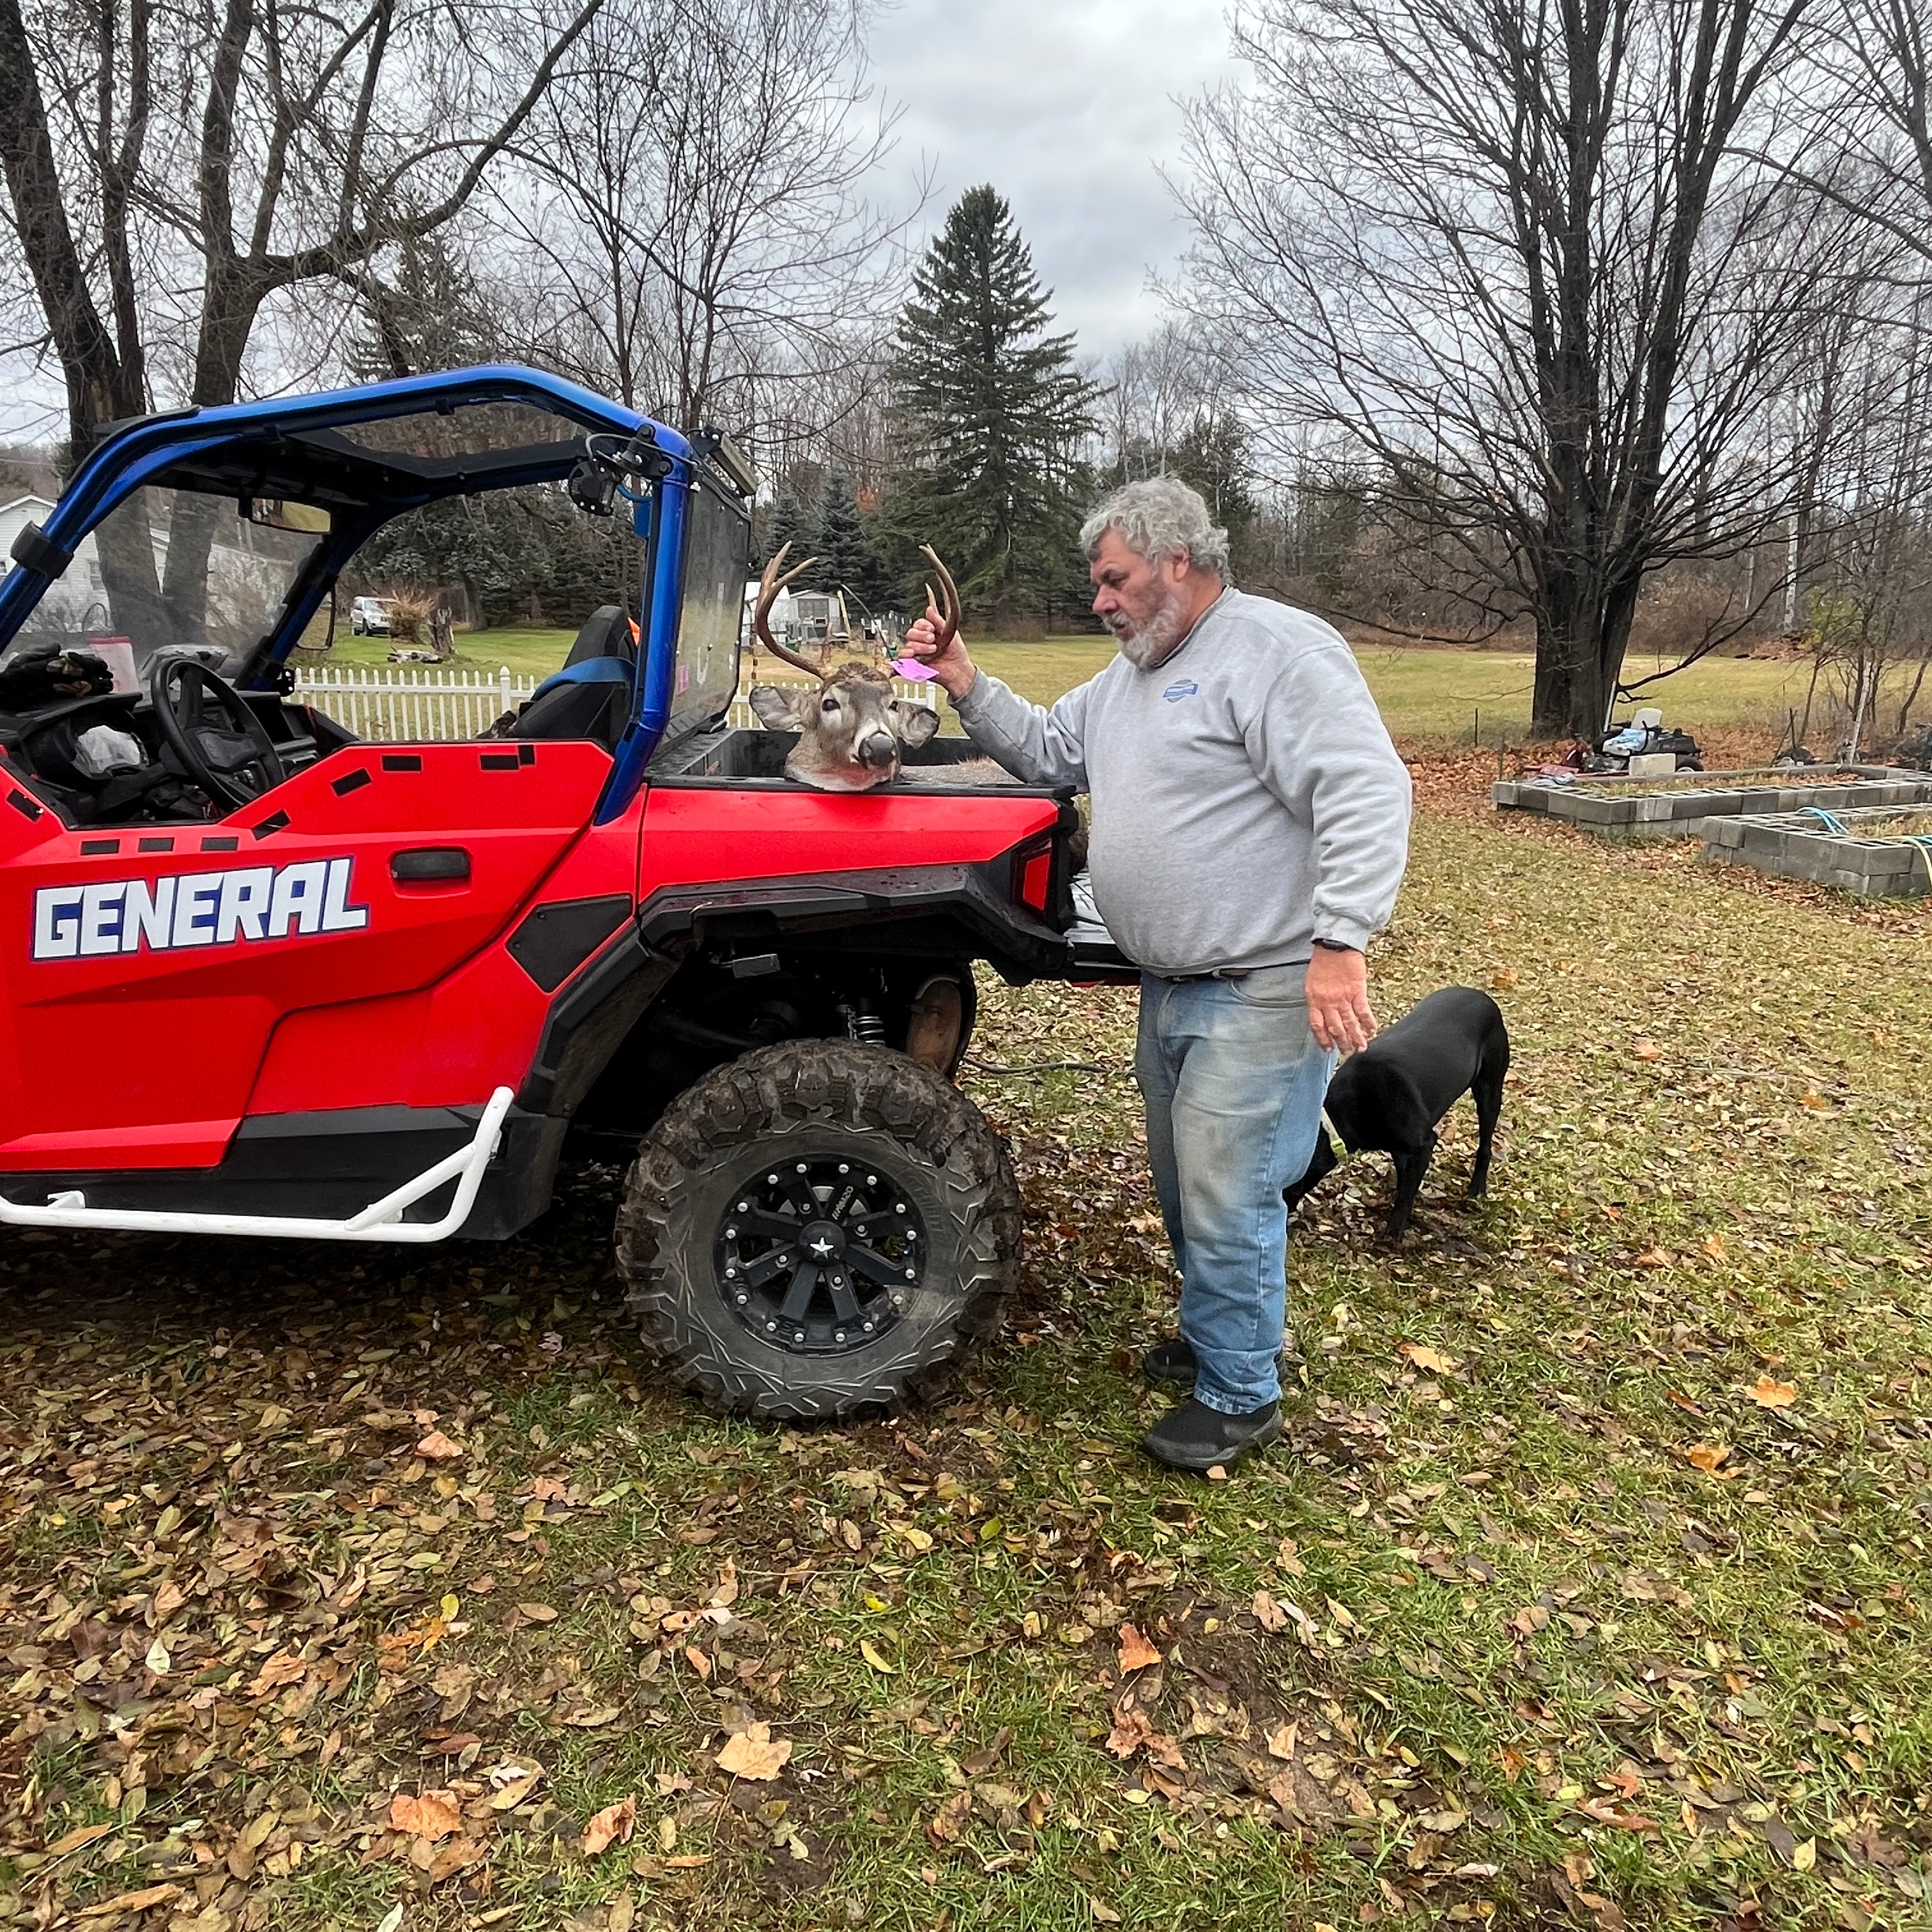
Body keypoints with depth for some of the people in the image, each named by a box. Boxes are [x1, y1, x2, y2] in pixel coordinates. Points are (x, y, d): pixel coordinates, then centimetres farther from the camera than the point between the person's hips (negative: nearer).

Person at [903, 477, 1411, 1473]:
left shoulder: (1278, 650, -15)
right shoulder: (1128, 676, 15)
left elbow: (1368, 793, -23)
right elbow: (1044, 753, 23)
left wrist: (1341, 943, -30)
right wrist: (967, 685, 8)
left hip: (1265, 993, -9)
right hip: (1172, 988, 9)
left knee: (1225, 1197, -2)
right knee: (1184, 1185, 20)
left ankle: (1240, 1397, 16)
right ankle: (1216, 1335, 41)